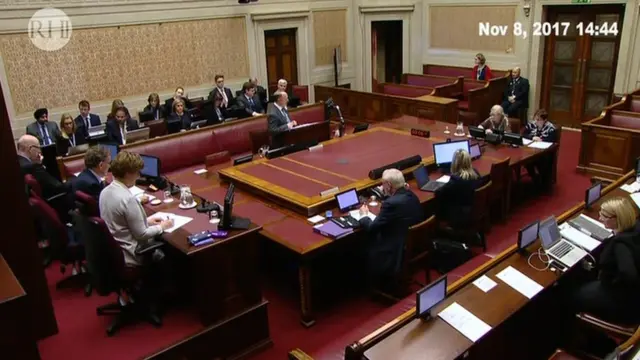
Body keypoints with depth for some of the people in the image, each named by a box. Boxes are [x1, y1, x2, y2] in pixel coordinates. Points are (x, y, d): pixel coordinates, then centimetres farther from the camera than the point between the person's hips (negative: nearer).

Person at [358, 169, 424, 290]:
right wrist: (386, 194, 18)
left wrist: (364, 215, 3)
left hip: (396, 255, -8)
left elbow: (371, 228, -15)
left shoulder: (391, 203, -24)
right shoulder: (411, 195, 1)